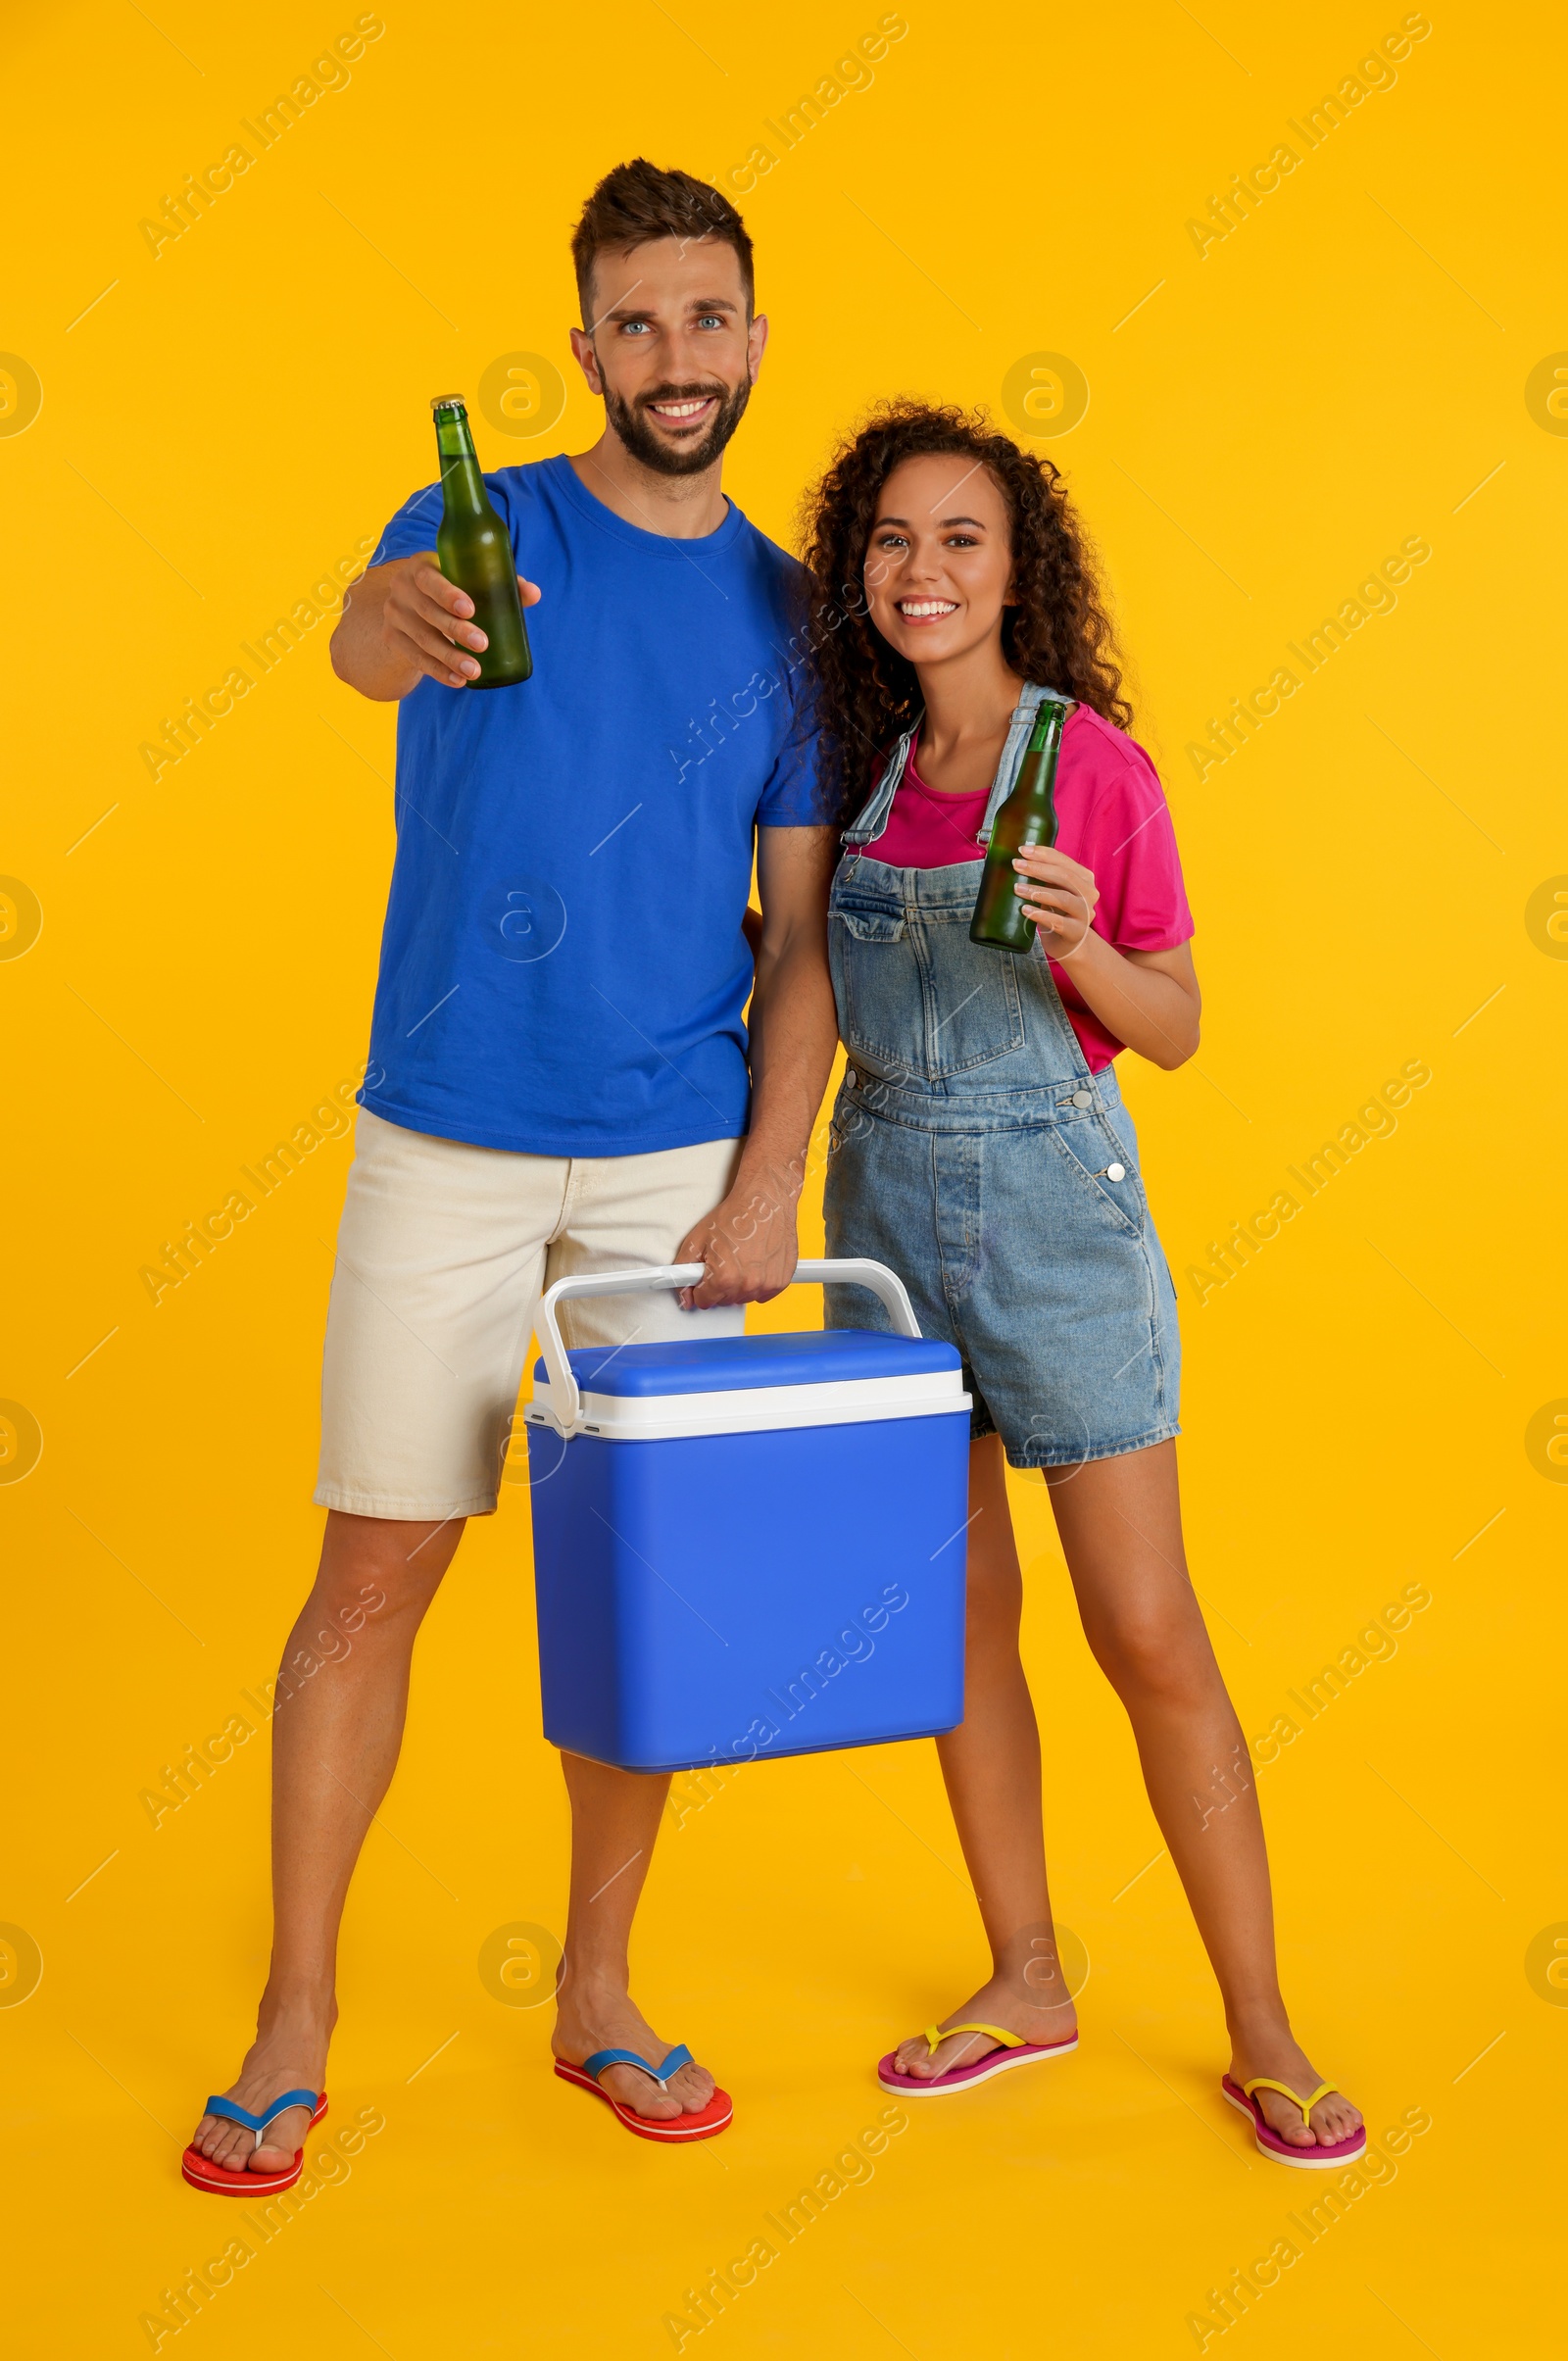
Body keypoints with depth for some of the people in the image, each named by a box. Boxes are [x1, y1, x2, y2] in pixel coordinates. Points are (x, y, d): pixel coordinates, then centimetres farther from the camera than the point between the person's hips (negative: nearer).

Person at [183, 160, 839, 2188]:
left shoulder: (786, 611, 6)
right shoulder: (481, 525, -3)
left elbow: (801, 927, 5)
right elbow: (367, 638, -28)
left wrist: (769, 1178, -6)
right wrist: (402, 622, -52)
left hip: (678, 1160, 3)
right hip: (445, 1149, -2)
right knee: (374, 1573, 1)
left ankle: (598, 1997, 24)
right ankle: (294, 2028, 15)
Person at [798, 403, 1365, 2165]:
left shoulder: (1093, 763, -8)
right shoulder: (861, 764, 5)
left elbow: (1172, 1029, -6)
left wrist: (1078, 943, -23)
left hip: (1054, 1198, -5)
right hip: (887, 1192, 5)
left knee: (1147, 1632, -2)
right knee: (957, 1606, 11)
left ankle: (1262, 2031, 12)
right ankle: (1025, 1981, 26)